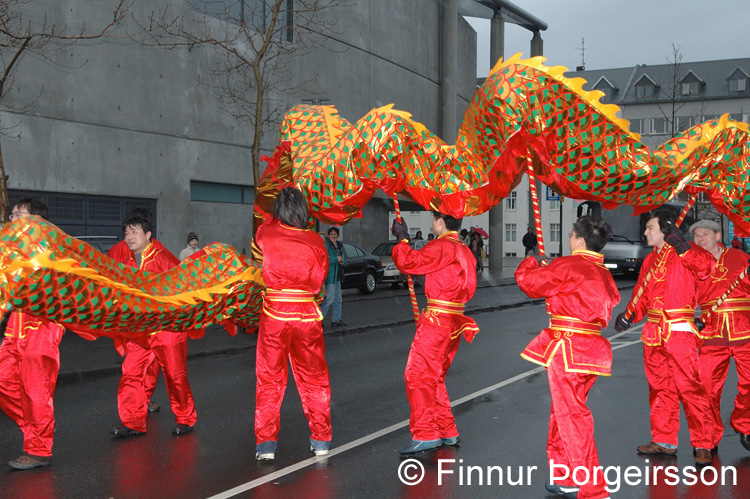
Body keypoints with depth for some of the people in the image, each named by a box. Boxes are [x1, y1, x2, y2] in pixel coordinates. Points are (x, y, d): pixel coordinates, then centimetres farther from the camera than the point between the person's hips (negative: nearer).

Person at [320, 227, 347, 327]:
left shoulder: (339, 246, 17)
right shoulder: (325, 245, -10)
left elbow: (344, 260, 23)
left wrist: (343, 261, -1)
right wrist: (336, 259, -19)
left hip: (337, 276, 9)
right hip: (330, 275, -9)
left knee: (338, 299, 12)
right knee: (330, 298, -12)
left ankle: (336, 320, 20)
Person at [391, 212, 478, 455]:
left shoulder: (441, 247, -14)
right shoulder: (464, 251, 16)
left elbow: (409, 262, -18)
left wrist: (402, 238, -4)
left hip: (436, 321, -10)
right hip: (454, 321, 10)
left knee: (418, 376, -7)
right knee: (434, 378, 17)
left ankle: (425, 434, -10)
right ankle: (447, 432, 21)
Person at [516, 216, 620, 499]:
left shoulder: (568, 266, -13)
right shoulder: (603, 273, 13)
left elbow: (528, 282, -8)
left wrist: (529, 263, 16)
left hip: (567, 348, -9)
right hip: (591, 348, 9)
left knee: (571, 416, -6)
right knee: (565, 412, 21)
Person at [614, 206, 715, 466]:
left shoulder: (685, 255, -5)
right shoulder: (650, 260, 16)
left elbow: (706, 267, -26)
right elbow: (642, 296, 18)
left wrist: (682, 246, -35)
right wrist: (630, 315, 3)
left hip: (679, 332, -7)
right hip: (653, 334, 7)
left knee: (690, 388, -8)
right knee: (660, 389, 13)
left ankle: (703, 444, 1)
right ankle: (664, 440, 23)